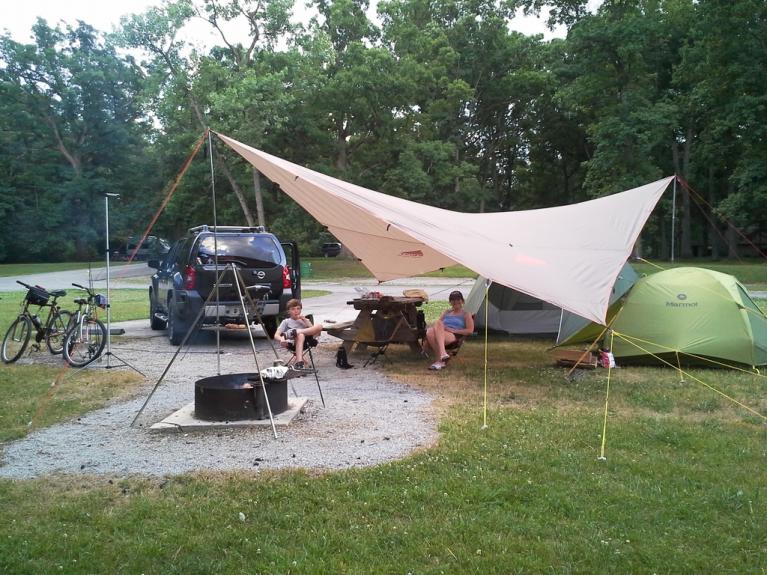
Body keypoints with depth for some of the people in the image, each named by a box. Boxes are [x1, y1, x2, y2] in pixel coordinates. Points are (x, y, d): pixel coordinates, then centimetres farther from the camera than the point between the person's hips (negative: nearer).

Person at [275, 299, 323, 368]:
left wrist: (305, 320, 2)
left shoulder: (304, 320, 28)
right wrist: (281, 339, -18)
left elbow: (312, 329, 10)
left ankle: (294, 332, -28)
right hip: (292, 343, -3)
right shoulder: (286, 322, 19)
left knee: (319, 326, -22)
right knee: (300, 335, -40)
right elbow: (276, 335, 5)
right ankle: (299, 363, -54)